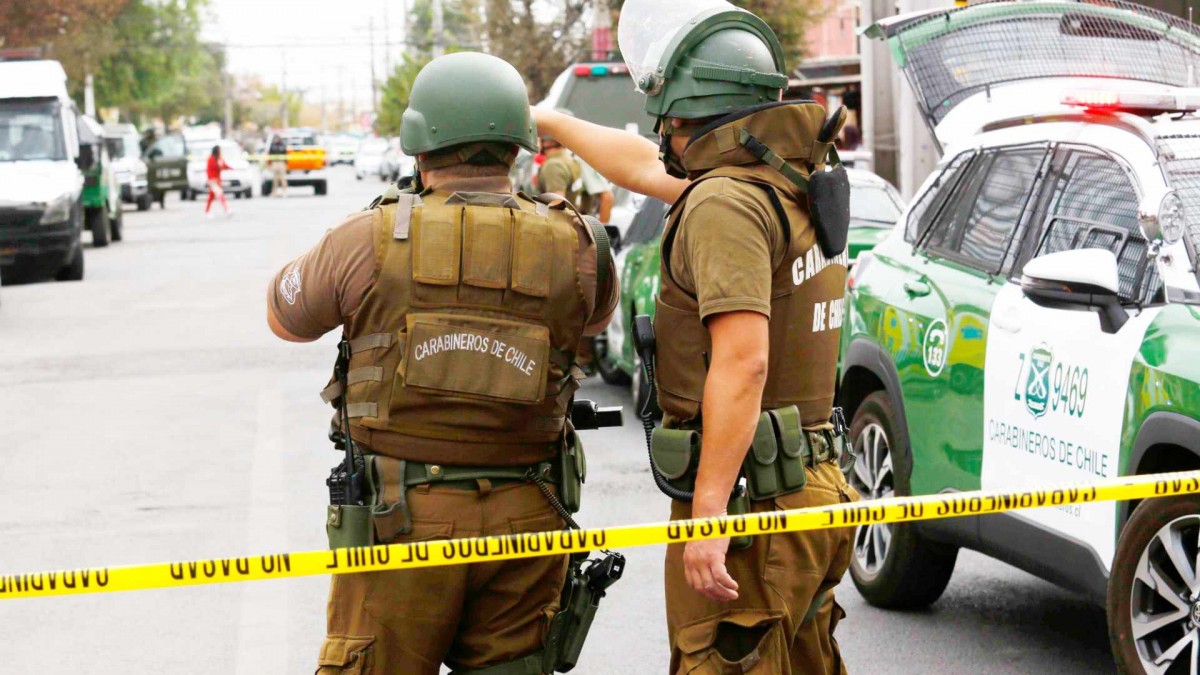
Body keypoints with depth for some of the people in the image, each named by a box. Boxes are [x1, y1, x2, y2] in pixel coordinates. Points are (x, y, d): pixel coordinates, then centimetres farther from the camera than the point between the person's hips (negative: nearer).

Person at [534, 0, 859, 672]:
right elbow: (646, 168, 30)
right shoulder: (794, 181, 13)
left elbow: (742, 362, -26)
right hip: (813, 492, 10)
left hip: (749, 511, -10)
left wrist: (709, 515, -26)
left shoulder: (726, 201, -17)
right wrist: (547, 122, 41)